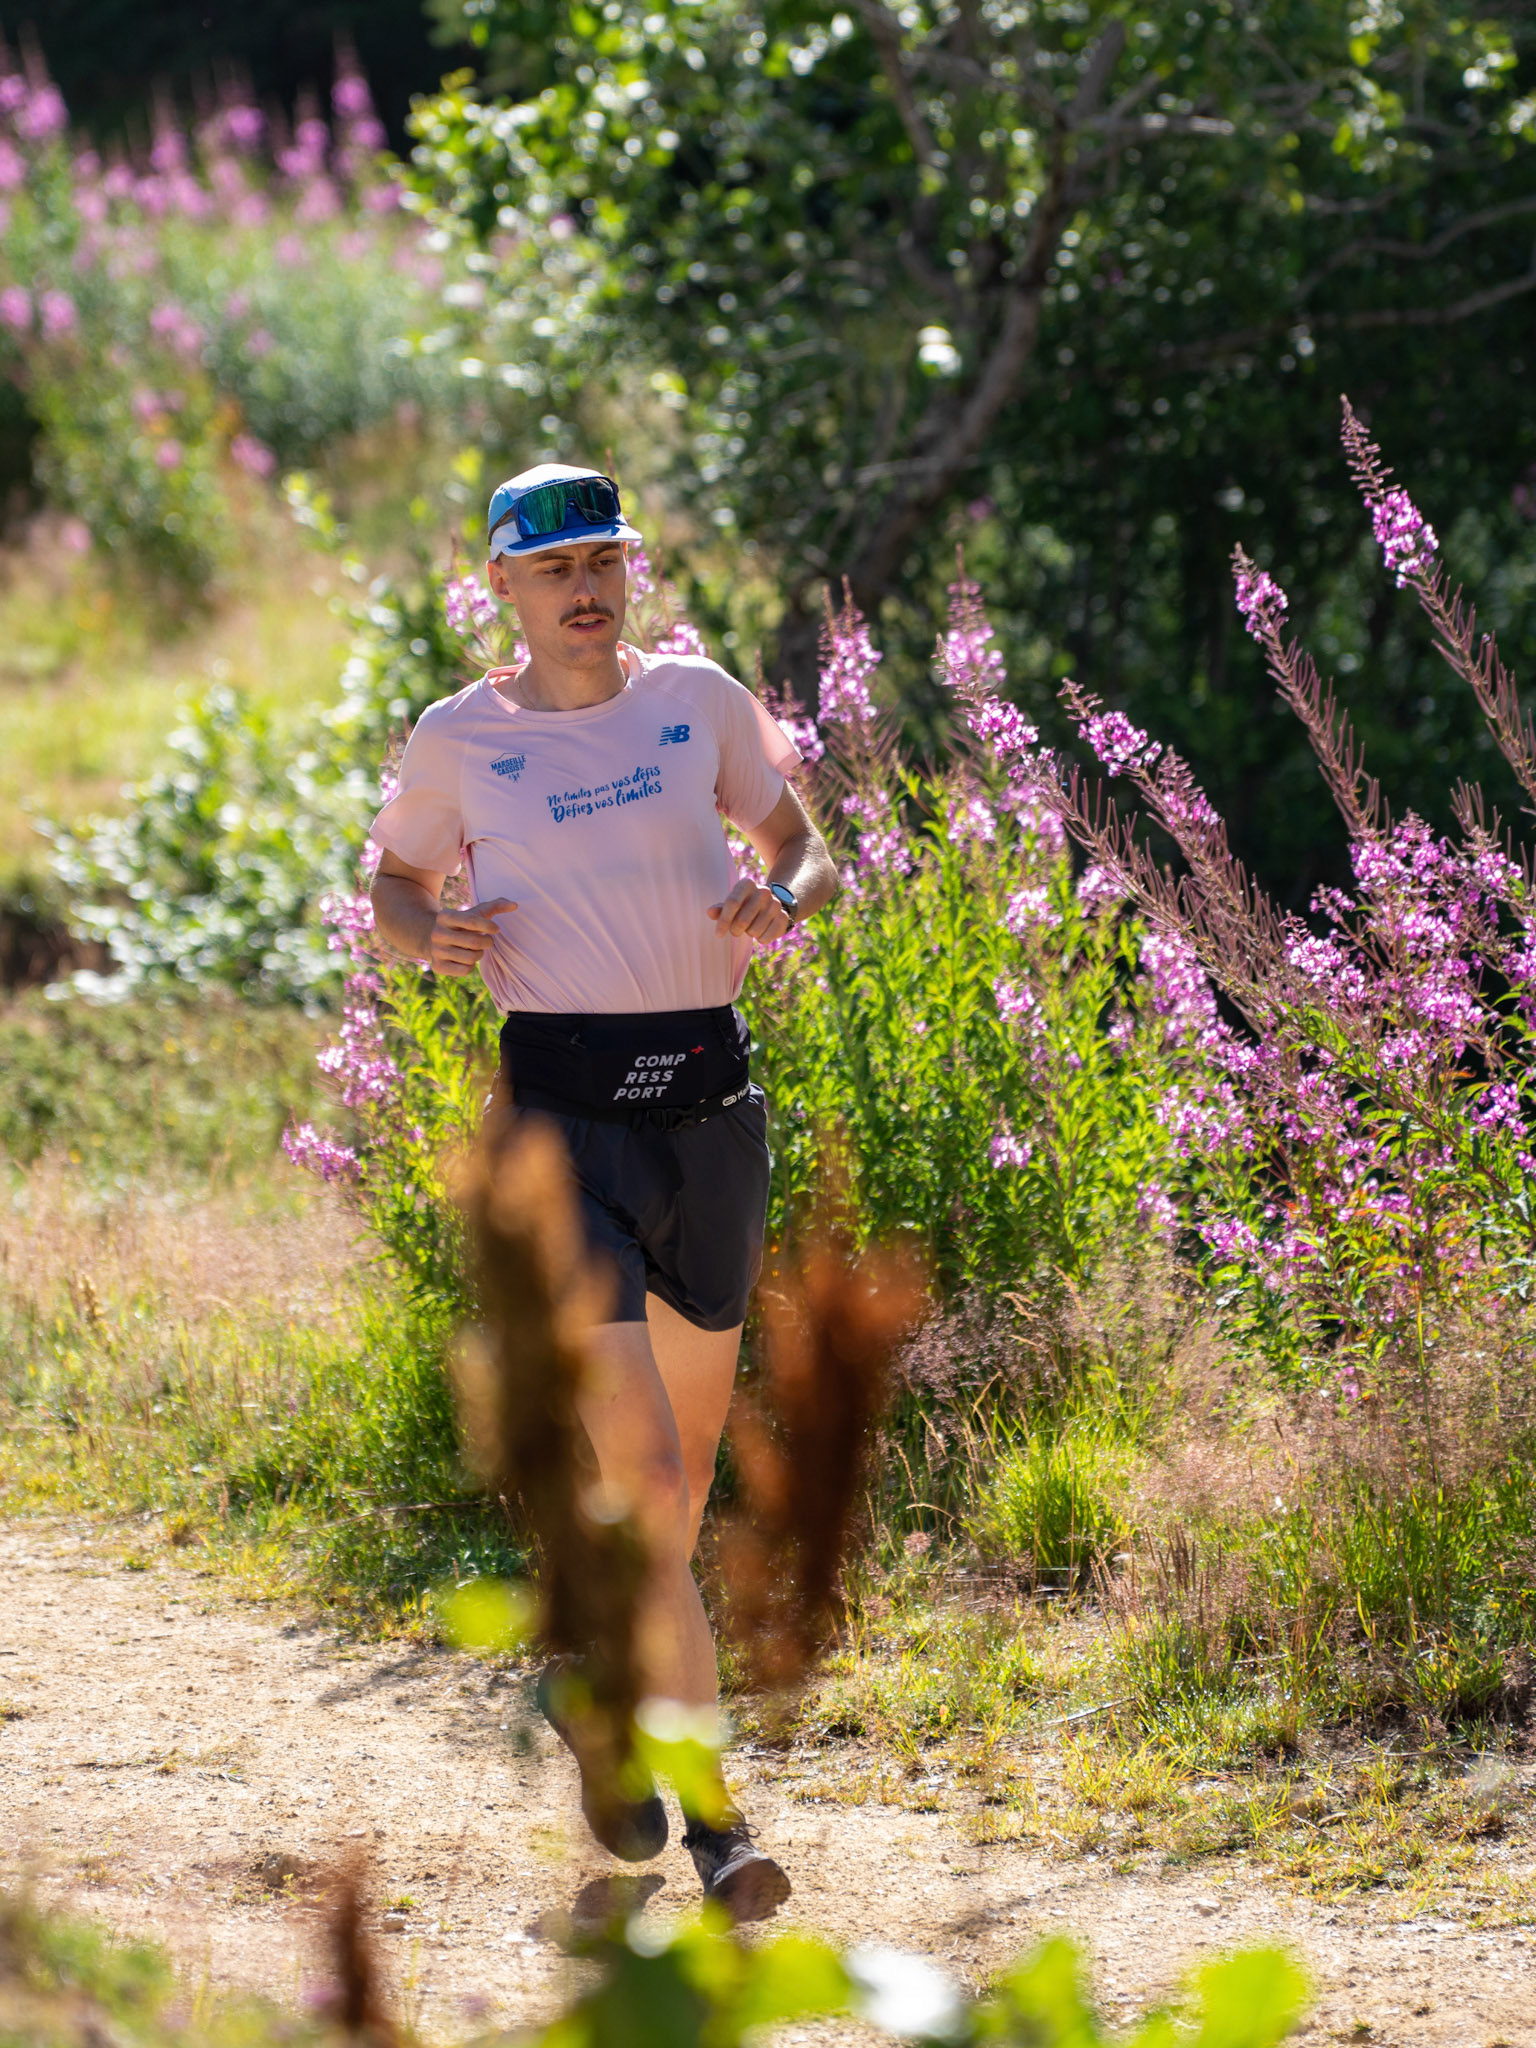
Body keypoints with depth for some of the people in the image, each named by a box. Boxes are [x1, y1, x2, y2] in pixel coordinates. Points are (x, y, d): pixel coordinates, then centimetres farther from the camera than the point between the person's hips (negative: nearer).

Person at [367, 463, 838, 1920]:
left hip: (709, 1100, 4)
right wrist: (429, 935, -6)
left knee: (690, 1461, 14)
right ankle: (708, 1804, -11)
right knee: (642, 1467, -15)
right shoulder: (461, 740, 2)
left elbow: (806, 850, 16)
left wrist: (780, 899, -7)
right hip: (564, 1112, -3)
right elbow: (394, 879, 17)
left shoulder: (700, 700, 6)